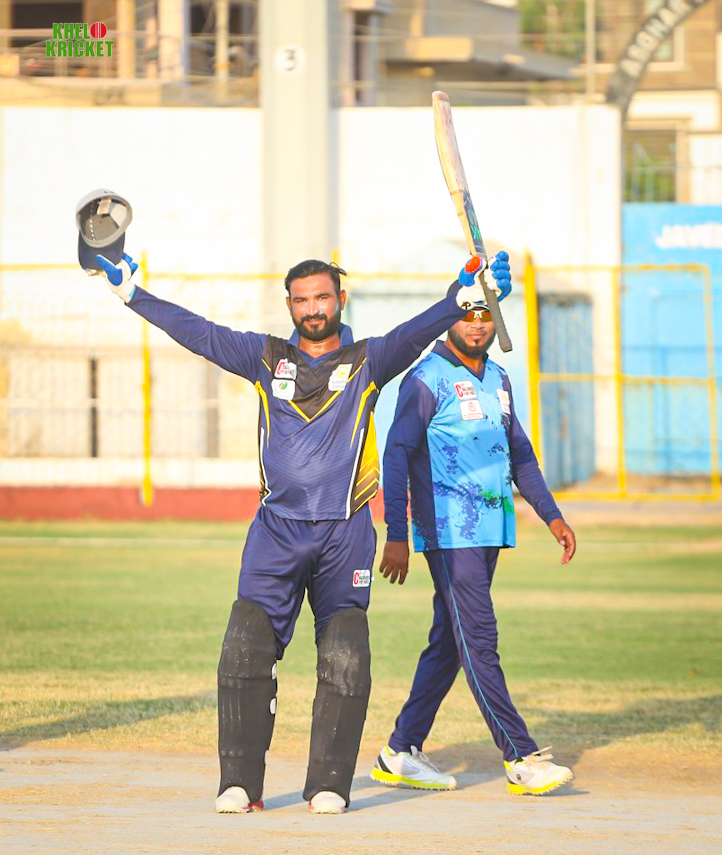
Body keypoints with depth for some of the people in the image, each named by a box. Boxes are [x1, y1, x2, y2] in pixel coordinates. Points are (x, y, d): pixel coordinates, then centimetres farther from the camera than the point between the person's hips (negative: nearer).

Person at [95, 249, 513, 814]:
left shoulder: (368, 361, 7)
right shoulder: (266, 359, 12)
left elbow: (416, 333, -9)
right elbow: (196, 332, 10)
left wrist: (464, 299, -26)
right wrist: (131, 294, 6)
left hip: (345, 534, -1)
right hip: (277, 529, 1)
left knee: (345, 660, -7)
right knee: (245, 650, -10)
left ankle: (329, 784, 1)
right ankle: (240, 783, -5)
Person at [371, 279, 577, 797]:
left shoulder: (497, 379, 17)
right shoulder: (428, 380, -7)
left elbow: (519, 452, 26)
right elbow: (397, 454, -10)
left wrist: (552, 516, 20)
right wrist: (397, 536, -16)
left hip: (490, 533, 8)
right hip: (449, 534, -8)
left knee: (450, 644, 8)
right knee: (478, 640, -10)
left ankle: (401, 754, 14)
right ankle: (522, 759, -14)